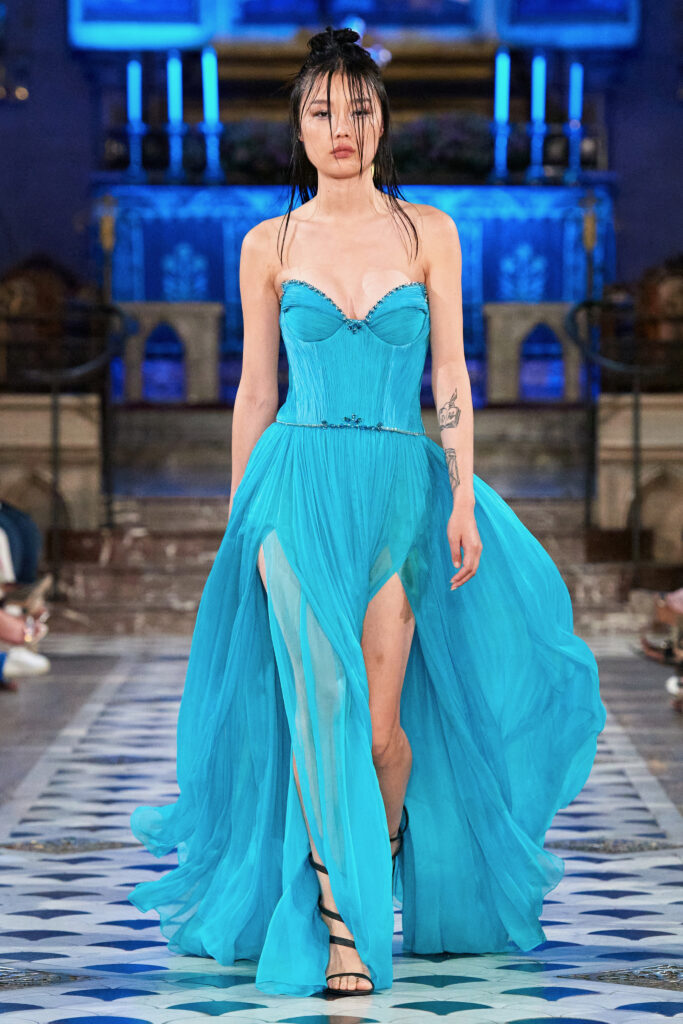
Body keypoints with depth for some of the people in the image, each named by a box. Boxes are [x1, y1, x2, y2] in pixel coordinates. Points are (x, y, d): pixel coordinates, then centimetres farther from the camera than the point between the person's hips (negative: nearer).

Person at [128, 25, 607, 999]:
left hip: (400, 489, 1)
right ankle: (345, 923, -9)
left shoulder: (428, 232, 6)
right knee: (325, 708, -13)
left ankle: (381, 892, 23)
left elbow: (451, 374, 4)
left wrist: (464, 497, -4)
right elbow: (256, 391, 10)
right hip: (299, 487, 0)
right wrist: (237, 516, 9)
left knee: (381, 722, -1)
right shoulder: (269, 245, 7)